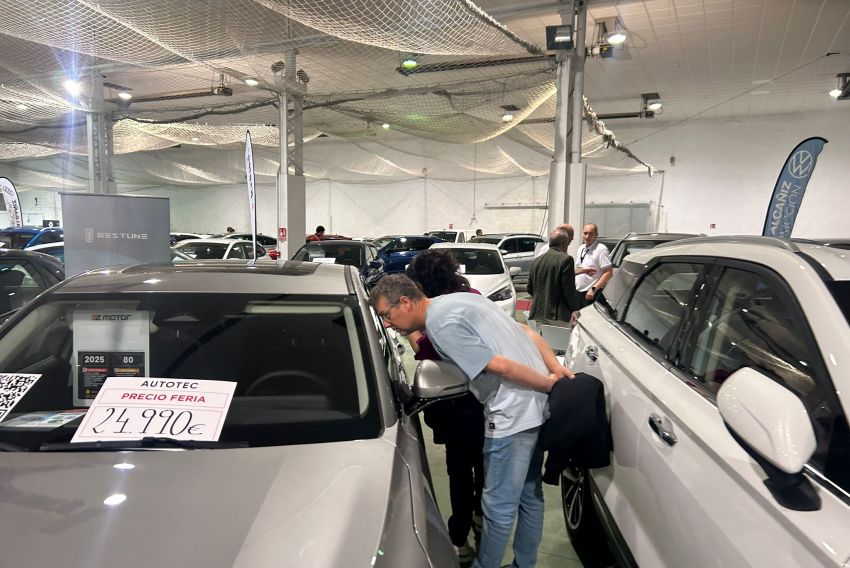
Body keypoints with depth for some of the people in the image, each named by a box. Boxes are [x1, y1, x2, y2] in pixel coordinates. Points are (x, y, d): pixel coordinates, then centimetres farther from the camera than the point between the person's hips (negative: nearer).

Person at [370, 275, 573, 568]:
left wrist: (550, 384, -9)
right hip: (537, 407, 10)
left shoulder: (440, 324, -15)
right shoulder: (462, 298, 14)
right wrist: (556, 368, 4)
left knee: (499, 507, 6)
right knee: (530, 496, 23)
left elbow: (499, 366, -21)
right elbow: (527, 333, 13)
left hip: (513, 416, -10)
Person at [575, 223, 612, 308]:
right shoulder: (581, 248, 13)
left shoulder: (601, 249, -11)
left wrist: (594, 289, -22)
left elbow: (609, 273, -17)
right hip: (577, 291, 7)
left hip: (591, 294, -7)